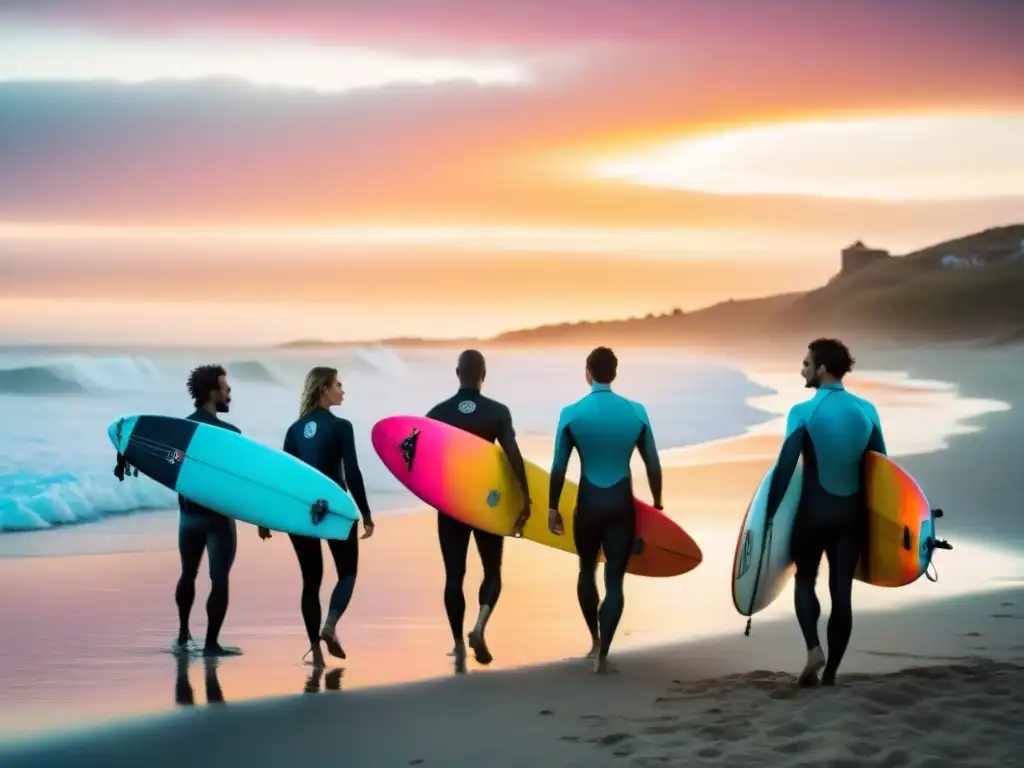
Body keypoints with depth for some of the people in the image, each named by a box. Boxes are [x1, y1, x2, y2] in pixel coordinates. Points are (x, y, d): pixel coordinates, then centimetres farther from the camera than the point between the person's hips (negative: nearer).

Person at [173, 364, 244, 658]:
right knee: (219, 580, -2)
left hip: (189, 513, 6)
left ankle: (183, 636, 28)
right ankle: (211, 643, -3)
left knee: (188, 574, 20)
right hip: (218, 515, -6)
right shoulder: (229, 432, -15)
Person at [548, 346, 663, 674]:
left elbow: (559, 467, -3)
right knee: (615, 580, 2)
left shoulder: (571, 413, -6)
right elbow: (653, 464, 3)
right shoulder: (636, 412, -3)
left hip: (589, 503, 0)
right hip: (622, 503, 0)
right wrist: (657, 504, 16)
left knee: (587, 571, 22)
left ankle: (595, 641, 30)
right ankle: (602, 654, -5)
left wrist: (553, 507, 7)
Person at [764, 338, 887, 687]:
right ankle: (830, 671, 9)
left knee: (805, 579, 16)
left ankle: (813, 648, -6)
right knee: (841, 590, 7)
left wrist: (770, 511, -9)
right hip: (852, 511, 3)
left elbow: (785, 466, -15)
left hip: (814, 509, -3)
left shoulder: (804, 412, -11)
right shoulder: (867, 411, 2)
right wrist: (872, 511, 17)